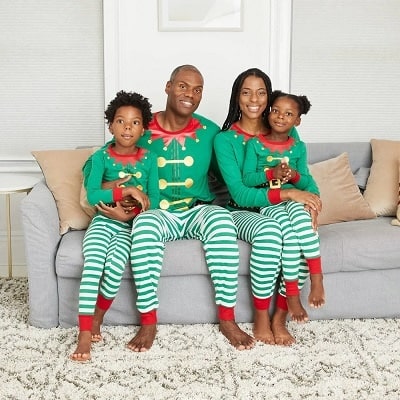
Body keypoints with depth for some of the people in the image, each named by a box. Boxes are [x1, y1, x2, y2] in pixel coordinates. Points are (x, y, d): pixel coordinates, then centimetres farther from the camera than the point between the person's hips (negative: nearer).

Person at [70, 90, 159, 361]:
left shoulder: (148, 159, 4)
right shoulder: (101, 156, 0)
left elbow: (154, 201, 0)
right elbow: (92, 195, -13)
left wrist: (129, 214, -16)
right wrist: (127, 191, -21)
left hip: (130, 225, 0)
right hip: (103, 221, 0)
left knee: (115, 267, -27)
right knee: (92, 266, -27)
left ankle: (97, 319, -3)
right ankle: (84, 333, -24)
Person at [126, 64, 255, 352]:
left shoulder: (210, 132, 2)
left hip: (198, 211, 1)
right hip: (159, 213, -1)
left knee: (222, 219, -34)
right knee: (144, 224, -37)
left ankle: (227, 319, -25)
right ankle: (148, 322, -26)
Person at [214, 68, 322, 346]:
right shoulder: (225, 139, -8)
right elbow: (240, 194, -16)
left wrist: (310, 200, -18)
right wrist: (287, 193, -27)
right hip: (243, 213, -3)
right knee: (268, 229, -37)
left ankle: (280, 318, -15)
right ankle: (261, 319, -20)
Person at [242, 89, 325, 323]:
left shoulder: (299, 147, 10)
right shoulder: (255, 144, 3)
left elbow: (306, 181, 7)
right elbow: (247, 179, -6)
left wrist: (295, 176, -16)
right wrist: (271, 173, -22)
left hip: (292, 199, 2)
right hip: (265, 203, -2)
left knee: (299, 212, -35)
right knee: (286, 224, -34)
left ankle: (316, 276, -33)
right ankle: (293, 292, -26)